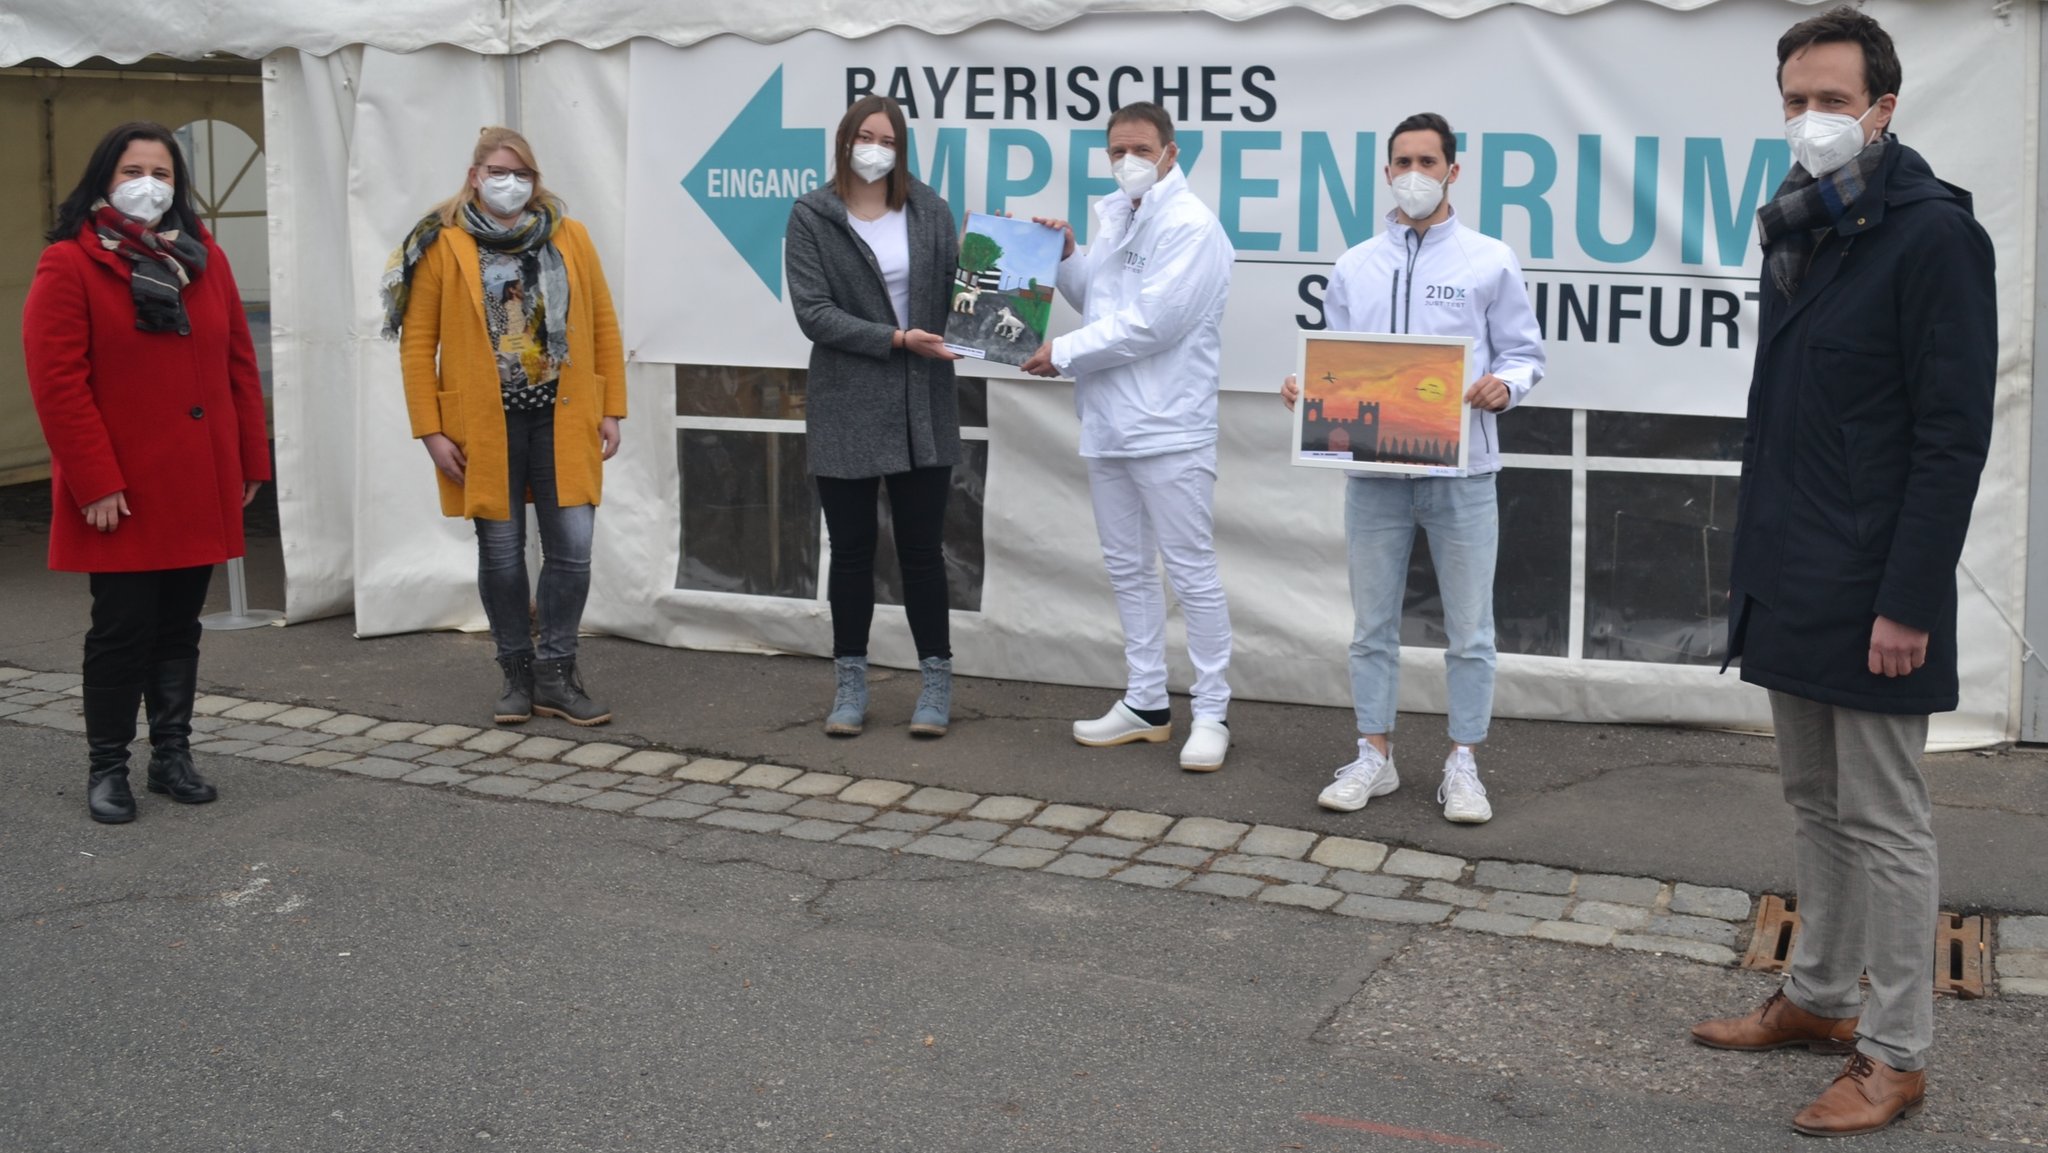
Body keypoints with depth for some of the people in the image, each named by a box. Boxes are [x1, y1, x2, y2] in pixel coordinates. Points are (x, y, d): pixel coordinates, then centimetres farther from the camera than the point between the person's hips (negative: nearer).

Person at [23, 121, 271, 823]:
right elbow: (57, 383, -11)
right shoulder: (69, 264, -5)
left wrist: (251, 461, 8)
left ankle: (173, 756, 23)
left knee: (180, 626, 12)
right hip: (121, 495, -5)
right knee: (123, 627, -1)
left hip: (202, 490, 5)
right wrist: (96, 483, -15)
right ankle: (107, 767, 12)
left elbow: (240, 364, 12)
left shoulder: (203, 257, 10)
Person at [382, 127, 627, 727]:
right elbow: (416, 345, -2)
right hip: (485, 425, -1)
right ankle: (518, 674, 21)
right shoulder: (443, 248, -1)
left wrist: (611, 409, 2)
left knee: (572, 547, -3)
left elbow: (603, 326, 7)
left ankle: (555, 673, 12)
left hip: (563, 419, 2)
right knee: (501, 554, 5)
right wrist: (431, 432, -7)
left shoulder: (571, 239, 6)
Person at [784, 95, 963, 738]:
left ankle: (936, 683, 16)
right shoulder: (812, 217, 0)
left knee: (922, 550, 5)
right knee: (851, 552, 8)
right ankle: (850, 684, 19)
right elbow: (813, 312, -9)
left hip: (922, 411, 1)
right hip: (846, 412, -1)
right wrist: (897, 338, -15)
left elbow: (955, 290, 6)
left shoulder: (928, 211, 6)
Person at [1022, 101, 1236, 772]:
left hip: (1168, 430, -8)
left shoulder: (1190, 226, -12)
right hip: (1108, 426, 9)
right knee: (1127, 569, 14)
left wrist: (1063, 354, -11)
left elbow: (1151, 324, -19)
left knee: (1191, 573, -3)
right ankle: (1146, 704, 24)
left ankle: (1211, 713, 6)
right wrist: (1065, 258, 3)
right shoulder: (1114, 215, 14)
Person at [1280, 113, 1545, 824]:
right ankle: (1374, 756, 21)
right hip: (1374, 468, 3)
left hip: (1462, 471, -2)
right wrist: (1306, 389, -6)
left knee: (1468, 630, 3)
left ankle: (1462, 765, 13)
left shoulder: (1489, 261, 2)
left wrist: (1504, 384, -17)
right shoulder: (1354, 268, 10)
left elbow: (1525, 353, 4)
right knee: (1373, 624, 9)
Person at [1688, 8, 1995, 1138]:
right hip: (1791, 585, 8)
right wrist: (1759, 562, 15)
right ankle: (1818, 998, 31)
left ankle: (1895, 1056, 11)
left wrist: (1908, 601, -20)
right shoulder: (1797, 232, 12)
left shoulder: (1931, 236, -13)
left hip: (1870, 597, -8)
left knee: (1882, 822, 0)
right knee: (1814, 802, 17)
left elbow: (1952, 437, -17)